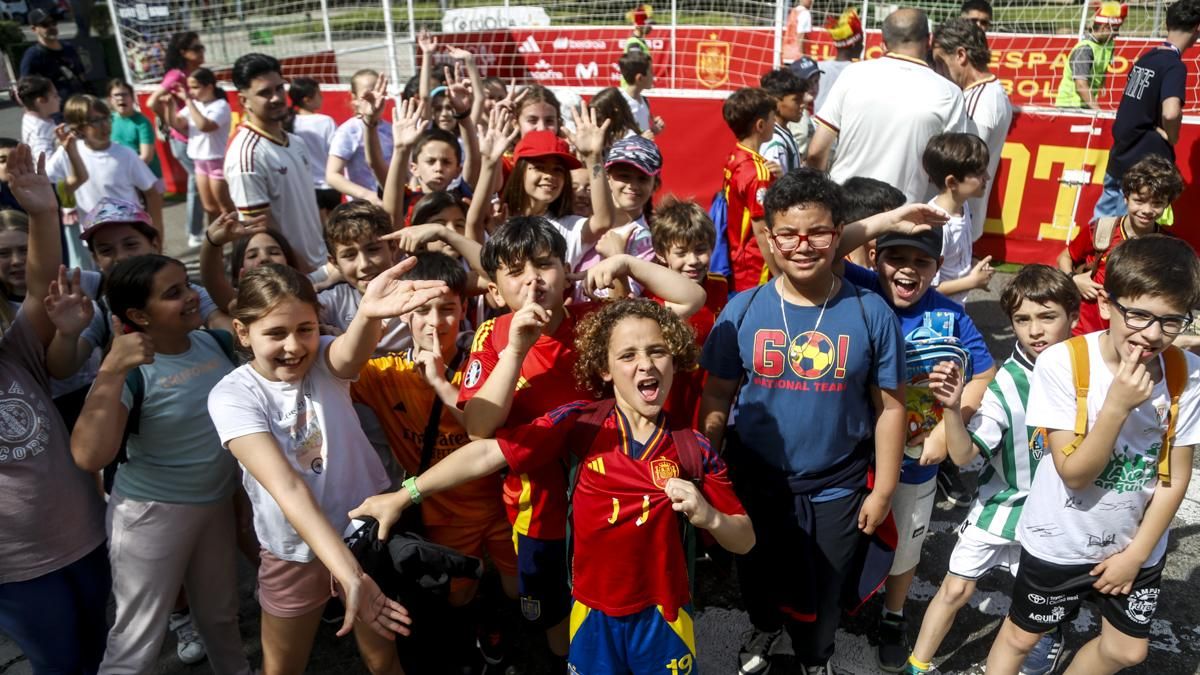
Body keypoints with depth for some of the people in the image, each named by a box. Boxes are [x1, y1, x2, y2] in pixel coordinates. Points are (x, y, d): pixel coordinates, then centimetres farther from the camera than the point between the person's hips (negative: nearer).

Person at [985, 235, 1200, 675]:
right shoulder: (1062, 363, -25)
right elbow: (1074, 474, -24)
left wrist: (1136, 553, -4)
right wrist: (1118, 404, -35)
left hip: (1137, 543, 4)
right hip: (1061, 541, -3)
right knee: (1022, 637, 14)